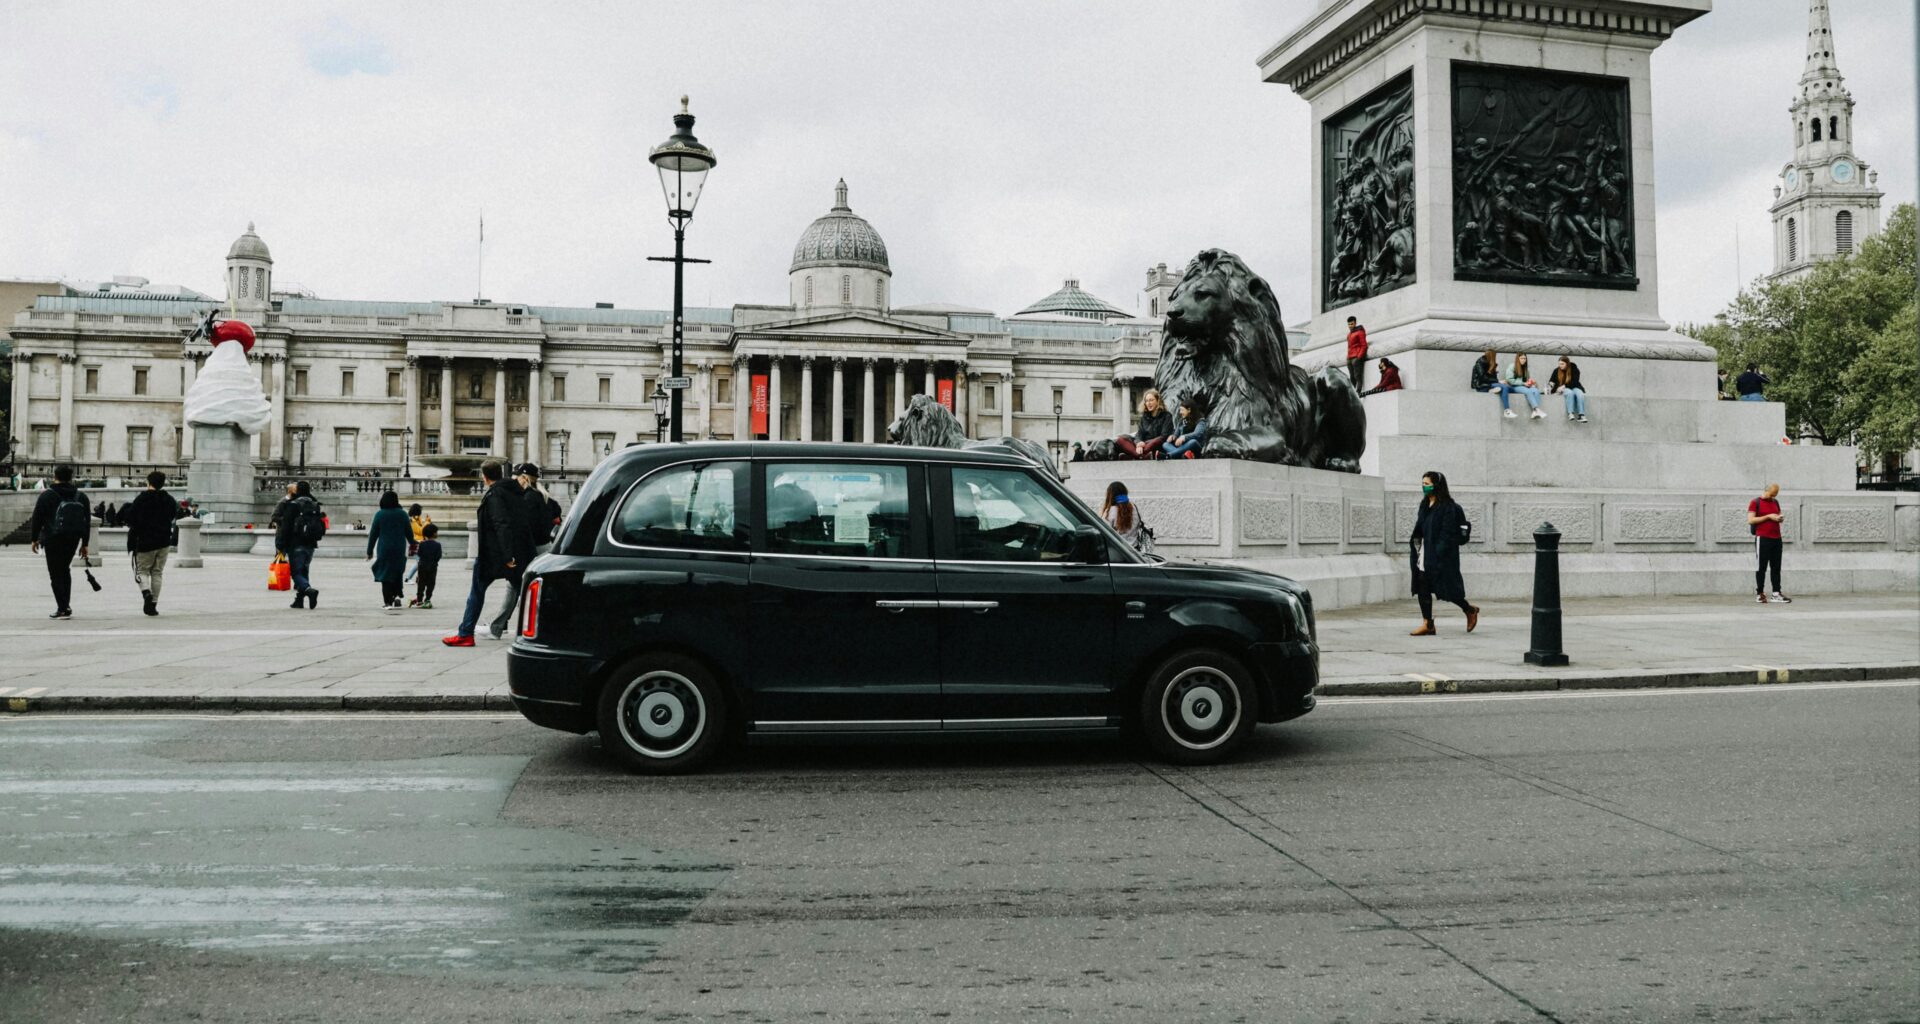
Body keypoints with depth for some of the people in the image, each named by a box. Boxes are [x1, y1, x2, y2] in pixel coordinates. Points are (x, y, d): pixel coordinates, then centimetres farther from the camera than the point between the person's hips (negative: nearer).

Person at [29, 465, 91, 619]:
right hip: (73, 540, 5)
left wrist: (35, 539, 6)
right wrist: (84, 544, 15)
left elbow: (37, 519, -4)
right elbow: (87, 521, 10)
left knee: (56, 574, -1)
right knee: (65, 569, 20)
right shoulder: (81, 497, 7)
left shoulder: (46, 495, -5)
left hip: (53, 540, -4)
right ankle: (66, 605, 18)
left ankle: (62, 609, -7)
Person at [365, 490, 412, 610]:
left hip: (384, 549, -1)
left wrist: (370, 551, 7)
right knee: (398, 573, 15)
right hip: (399, 550, 1)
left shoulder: (379, 515, -3)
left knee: (386, 575, 5)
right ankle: (397, 596, -1)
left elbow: (373, 534, 0)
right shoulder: (402, 514, 0)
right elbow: (409, 532, 6)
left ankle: (388, 601, 2)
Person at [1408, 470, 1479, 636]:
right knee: (1422, 589, 3)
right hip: (1425, 556, 8)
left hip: (1441, 557, -8)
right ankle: (1427, 625, 7)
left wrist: (1438, 553, -22)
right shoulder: (1425, 505, 12)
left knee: (1445, 589, 1)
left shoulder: (1447, 507, -13)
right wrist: (1415, 546, 7)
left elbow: (1448, 534, -18)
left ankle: (1470, 610, 25)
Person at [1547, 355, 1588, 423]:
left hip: (1574, 387, 0)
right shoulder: (1557, 371, 1)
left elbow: (1574, 382, -11)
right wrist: (1550, 384, -20)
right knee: (1569, 393, -36)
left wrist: (1564, 386, -22)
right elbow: (1552, 380, 4)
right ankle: (1570, 414, -46)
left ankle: (1581, 415, -41)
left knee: (1580, 394, -33)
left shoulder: (1574, 369, -4)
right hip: (1563, 389, 0)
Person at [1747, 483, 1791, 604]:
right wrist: (1768, 516, -15)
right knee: (1761, 567, -2)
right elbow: (1751, 520, -10)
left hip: (1776, 538, 6)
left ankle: (1776, 593, 6)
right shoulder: (1755, 503, -2)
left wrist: (1781, 518, 3)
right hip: (1763, 538, -6)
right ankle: (1759, 594, 3)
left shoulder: (1775, 502, 16)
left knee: (1776, 567, 5)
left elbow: (1778, 516, 27)